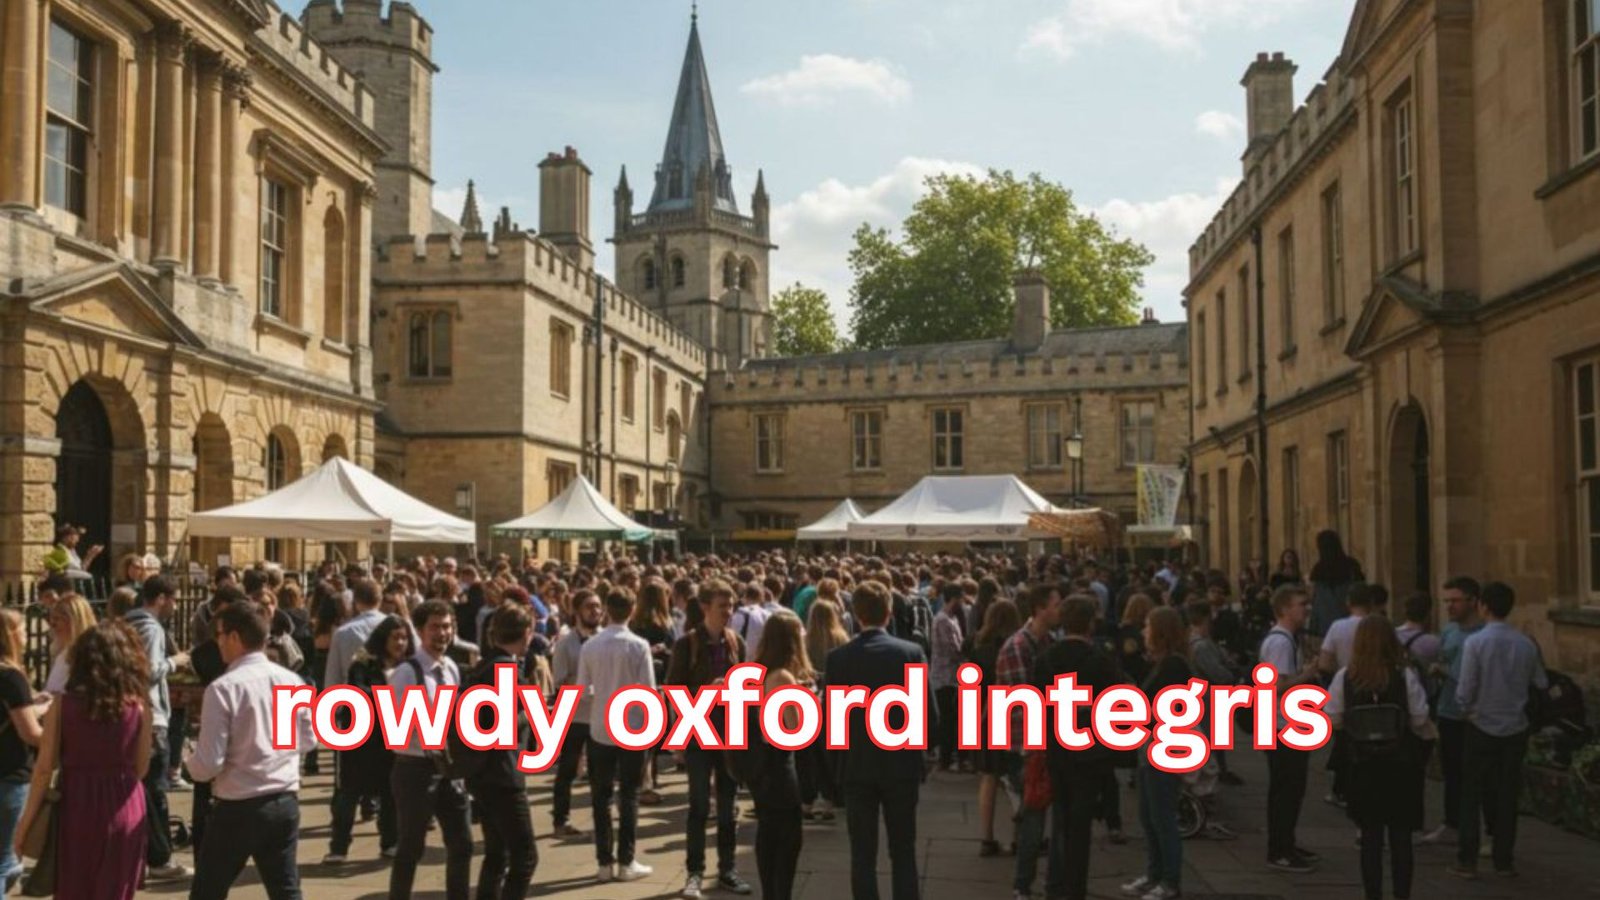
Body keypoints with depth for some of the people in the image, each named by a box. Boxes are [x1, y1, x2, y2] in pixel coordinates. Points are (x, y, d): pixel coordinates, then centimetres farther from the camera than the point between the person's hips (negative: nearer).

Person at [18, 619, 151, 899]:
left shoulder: (63, 705, -5)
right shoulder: (139, 708, -6)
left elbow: (44, 768, -5)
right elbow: (140, 768, 0)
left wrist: (27, 819, 3)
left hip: (76, 808, 1)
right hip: (123, 809, -1)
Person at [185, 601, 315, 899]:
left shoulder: (223, 688, -16)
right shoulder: (293, 681, 2)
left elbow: (208, 765, -16)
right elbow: (308, 741, 13)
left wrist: (191, 758, 5)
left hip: (238, 808, -5)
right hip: (285, 802, 5)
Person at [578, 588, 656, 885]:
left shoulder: (590, 646, -6)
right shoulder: (639, 645, -12)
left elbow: (581, 690, -1)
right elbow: (648, 690, -12)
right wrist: (651, 721, 6)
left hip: (600, 729, 2)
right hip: (632, 729, -2)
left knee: (601, 797, 11)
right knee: (629, 796, 8)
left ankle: (605, 863, 13)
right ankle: (626, 862, 9)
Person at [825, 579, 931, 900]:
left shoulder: (838, 657, -8)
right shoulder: (912, 653, -9)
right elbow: (929, 715, -9)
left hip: (857, 766, 0)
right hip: (901, 765, 0)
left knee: (863, 855, 7)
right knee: (903, 852, 12)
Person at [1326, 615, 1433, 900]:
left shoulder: (1345, 677, -9)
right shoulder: (1405, 676, -11)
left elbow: (1333, 721, -7)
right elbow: (1420, 721, -10)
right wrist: (1430, 731, 13)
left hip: (1364, 766, 1)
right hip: (1401, 765, -1)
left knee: (1370, 835, 10)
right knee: (1401, 836, 9)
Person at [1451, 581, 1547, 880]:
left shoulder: (1475, 643, -15)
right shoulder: (1526, 644, -5)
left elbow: (1465, 692, -15)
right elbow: (1542, 684, 6)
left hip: (1482, 728, -3)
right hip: (1515, 729, 3)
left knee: (1472, 796, 5)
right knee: (1507, 796, 11)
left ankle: (1467, 861, 4)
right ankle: (1504, 860, 16)